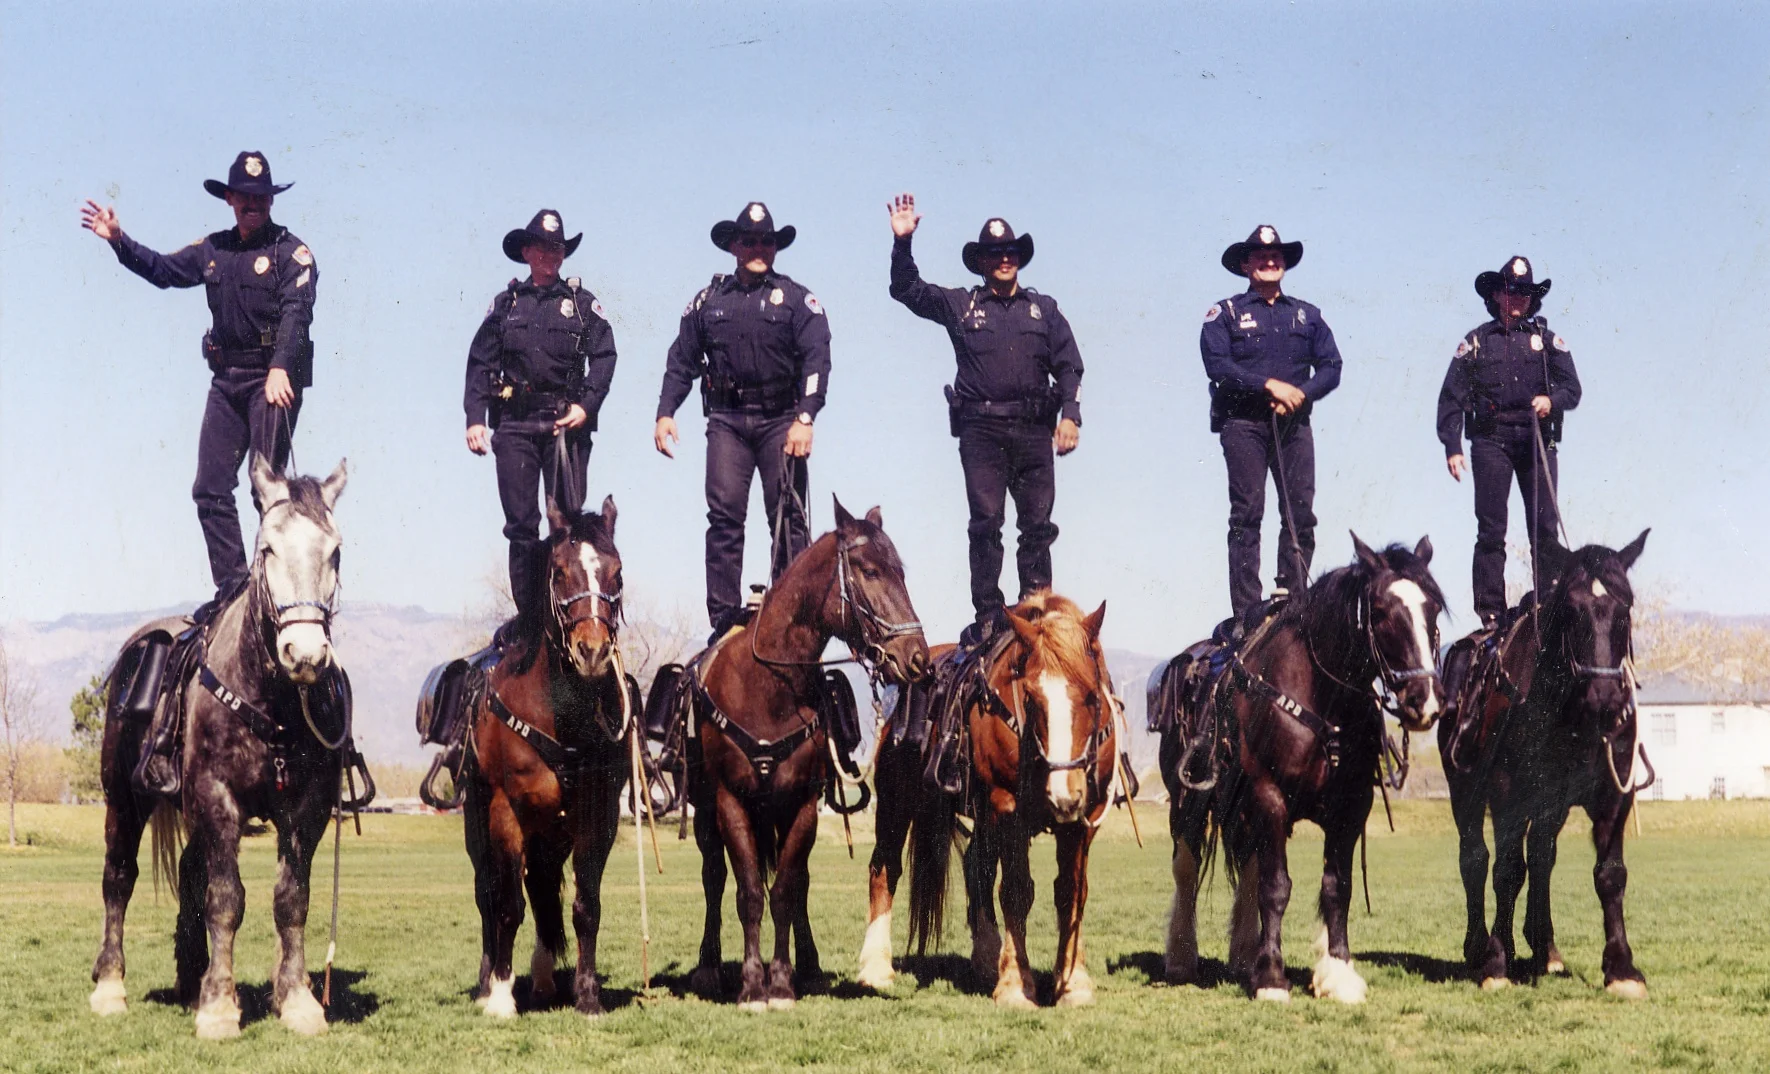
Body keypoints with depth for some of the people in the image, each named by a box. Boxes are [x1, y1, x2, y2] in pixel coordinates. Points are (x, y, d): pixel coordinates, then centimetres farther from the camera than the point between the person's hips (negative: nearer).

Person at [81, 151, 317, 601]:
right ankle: (231, 587, 8)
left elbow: (296, 312, -19)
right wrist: (118, 240, 13)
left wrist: (280, 367, -34)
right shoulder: (214, 250, 13)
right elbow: (163, 270, 25)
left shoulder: (291, 252, -6)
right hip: (227, 379, 7)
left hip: (275, 379, -6)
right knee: (210, 488, 3)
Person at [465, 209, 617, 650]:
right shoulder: (505, 303, 13)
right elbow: (480, 363, 10)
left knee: (569, 515, -6)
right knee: (521, 522, 2)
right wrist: (475, 418, -1)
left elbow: (604, 357, 3)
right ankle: (528, 617, 8)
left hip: (566, 422, -1)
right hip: (514, 423, 1)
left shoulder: (582, 303, 10)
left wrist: (586, 405, -11)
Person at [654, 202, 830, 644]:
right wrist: (665, 412, 4)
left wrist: (805, 418, -16)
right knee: (724, 516, -5)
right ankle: (724, 619, -4)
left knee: (788, 518, -2)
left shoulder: (796, 299, 6)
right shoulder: (709, 300, 14)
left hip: (781, 420, -2)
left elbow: (816, 360, -4)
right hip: (727, 420, 2)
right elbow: (681, 361, 16)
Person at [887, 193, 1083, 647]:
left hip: (1034, 429, 2)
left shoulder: (1043, 308, 16)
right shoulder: (959, 305, 12)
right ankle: (987, 618, -3)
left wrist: (1070, 414, -2)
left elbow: (1068, 366, 11)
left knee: (1037, 522, 0)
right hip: (981, 430, -1)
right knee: (985, 523, -5)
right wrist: (902, 242, -9)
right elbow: (907, 290, 5)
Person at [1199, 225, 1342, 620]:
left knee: (1301, 513, -4)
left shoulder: (1307, 315, 18)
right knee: (1246, 513, -6)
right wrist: (1269, 384, -15)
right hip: (1243, 423, -3)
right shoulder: (1225, 314, 8)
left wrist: (1300, 393, -10)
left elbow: (1331, 367, 10)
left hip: (1294, 424, 3)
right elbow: (1217, 365, -7)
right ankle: (1246, 613, -8)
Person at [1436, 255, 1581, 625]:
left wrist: (1551, 400, -14)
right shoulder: (1476, 342, 11)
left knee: (1545, 526, -3)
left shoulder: (1547, 340, 15)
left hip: (1537, 440, 1)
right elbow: (1451, 397, 7)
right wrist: (1452, 447, -3)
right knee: (1491, 529, -3)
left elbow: (1573, 389, 9)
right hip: (1491, 441, -1)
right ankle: (1490, 613, -2)